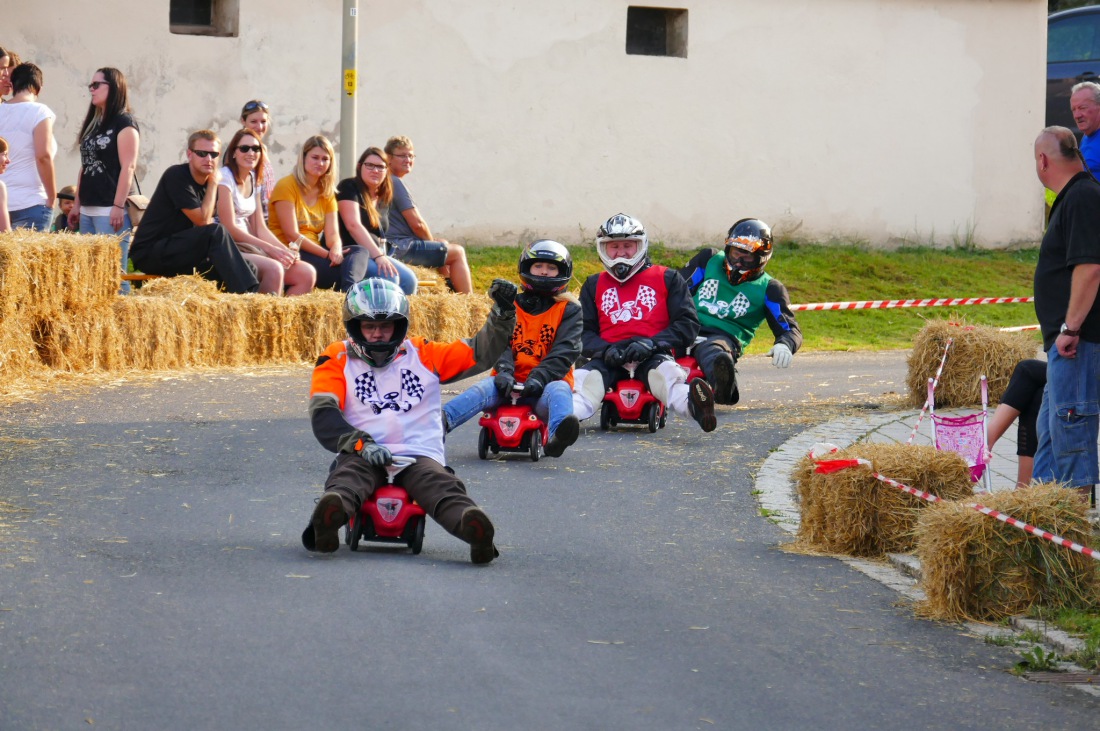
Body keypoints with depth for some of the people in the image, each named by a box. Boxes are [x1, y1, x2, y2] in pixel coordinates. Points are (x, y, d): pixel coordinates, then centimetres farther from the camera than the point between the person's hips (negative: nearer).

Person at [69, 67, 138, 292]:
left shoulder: (123, 122, -5)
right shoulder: (92, 124, 19)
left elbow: (128, 167, -12)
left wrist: (119, 206, -18)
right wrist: (77, 204, 18)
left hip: (111, 210, -8)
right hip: (89, 210, 8)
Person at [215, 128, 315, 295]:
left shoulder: (253, 180, 15)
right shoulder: (225, 177, -8)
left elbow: (260, 228, 13)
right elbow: (229, 228, -14)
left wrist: (286, 251, -4)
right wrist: (271, 249, -17)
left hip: (248, 246, 8)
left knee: (307, 274, -9)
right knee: (274, 269, -33)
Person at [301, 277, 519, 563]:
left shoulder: (422, 354, 22)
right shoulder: (337, 359, 14)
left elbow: (481, 352, 24)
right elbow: (323, 416, 0)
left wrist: (503, 312, 8)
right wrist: (362, 443, -18)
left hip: (420, 455, 1)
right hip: (362, 455, -1)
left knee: (441, 486, -33)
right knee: (347, 478, -37)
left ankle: (473, 526, -64)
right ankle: (330, 514, -70)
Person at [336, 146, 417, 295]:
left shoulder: (383, 200, 16)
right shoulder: (349, 188, -7)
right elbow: (353, 225, -20)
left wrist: (383, 257, 5)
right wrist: (378, 256, -26)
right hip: (352, 254, -8)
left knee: (409, 279, -14)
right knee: (388, 276, -30)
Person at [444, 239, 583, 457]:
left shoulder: (568, 309, 11)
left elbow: (565, 350, -4)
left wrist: (539, 377, -22)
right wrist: (504, 371, -20)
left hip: (545, 384, -2)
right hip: (510, 382, 2)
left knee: (559, 389, -36)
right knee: (483, 389, -29)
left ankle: (556, 436, -70)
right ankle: (440, 421, -58)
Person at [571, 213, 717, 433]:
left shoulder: (667, 278, 16)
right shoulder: (594, 285, 23)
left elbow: (687, 323, 6)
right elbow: (583, 332, 15)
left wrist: (652, 343, -12)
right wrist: (605, 349, -9)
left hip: (652, 356, -2)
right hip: (610, 359, 2)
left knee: (665, 372, -38)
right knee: (585, 378, -33)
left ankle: (693, 405, -70)